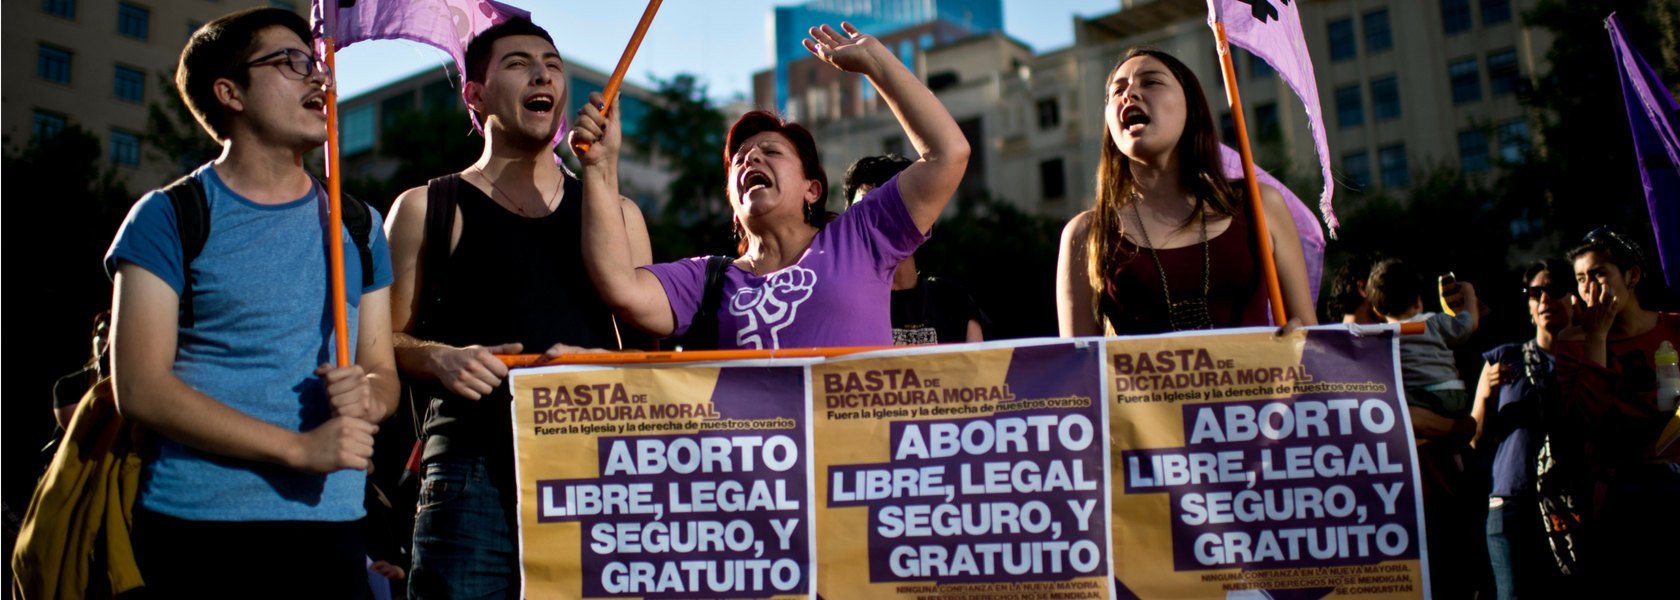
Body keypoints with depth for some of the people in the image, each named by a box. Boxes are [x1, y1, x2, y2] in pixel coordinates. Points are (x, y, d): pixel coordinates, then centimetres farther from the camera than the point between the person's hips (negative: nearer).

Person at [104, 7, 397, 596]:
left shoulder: (358, 226, 11)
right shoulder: (170, 216, -1)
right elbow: (139, 388, -8)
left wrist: (368, 398, -13)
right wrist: (299, 447, -17)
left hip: (330, 524, 3)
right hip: (198, 526, -3)